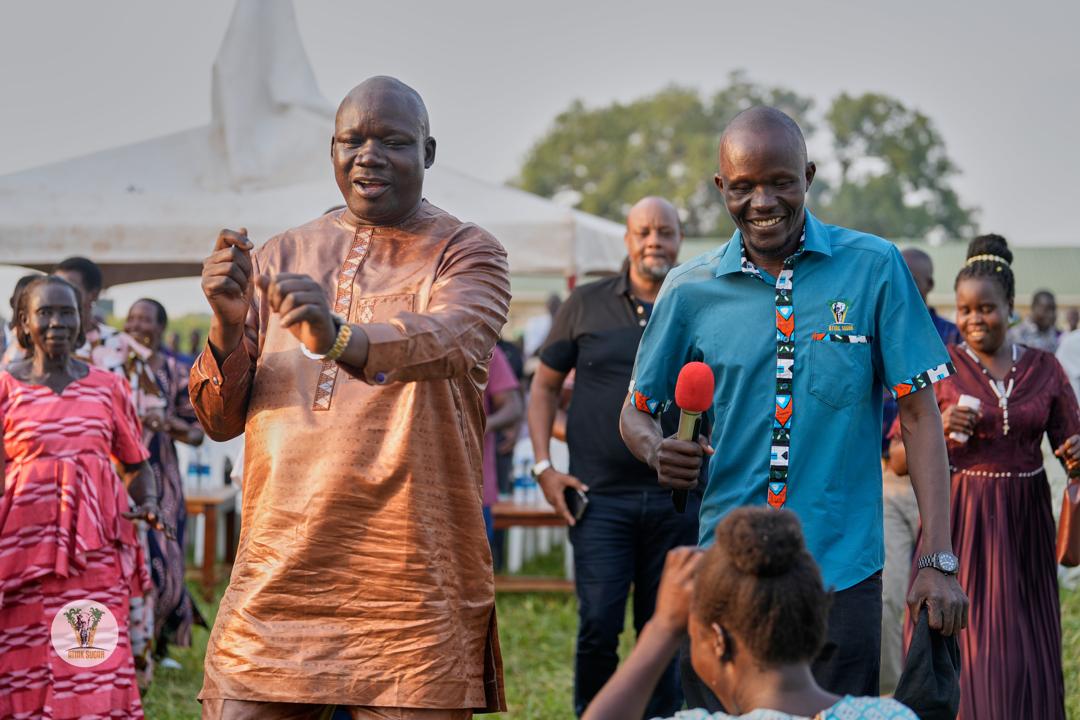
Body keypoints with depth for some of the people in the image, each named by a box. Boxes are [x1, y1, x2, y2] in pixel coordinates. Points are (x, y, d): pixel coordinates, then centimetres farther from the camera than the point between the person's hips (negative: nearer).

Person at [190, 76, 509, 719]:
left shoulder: (467, 253, 3)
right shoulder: (280, 257, 14)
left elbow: (452, 340, -21)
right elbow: (220, 420, 10)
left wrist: (341, 338, -40)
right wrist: (228, 323, -11)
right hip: (274, 586, 3)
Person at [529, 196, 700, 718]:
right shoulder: (586, 305, 5)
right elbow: (544, 385, 11)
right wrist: (543, 466, 1)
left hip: (677, 498, 1)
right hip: (601, 496, -1)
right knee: (598, 626, -9)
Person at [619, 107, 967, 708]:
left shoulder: (874, 268, 0)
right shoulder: (690, 291, 4)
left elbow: (920, 414, -1)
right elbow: (637, 412, 14)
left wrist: (940, 561, -7)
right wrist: (658, 451, -12)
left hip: (841, 570, -2)